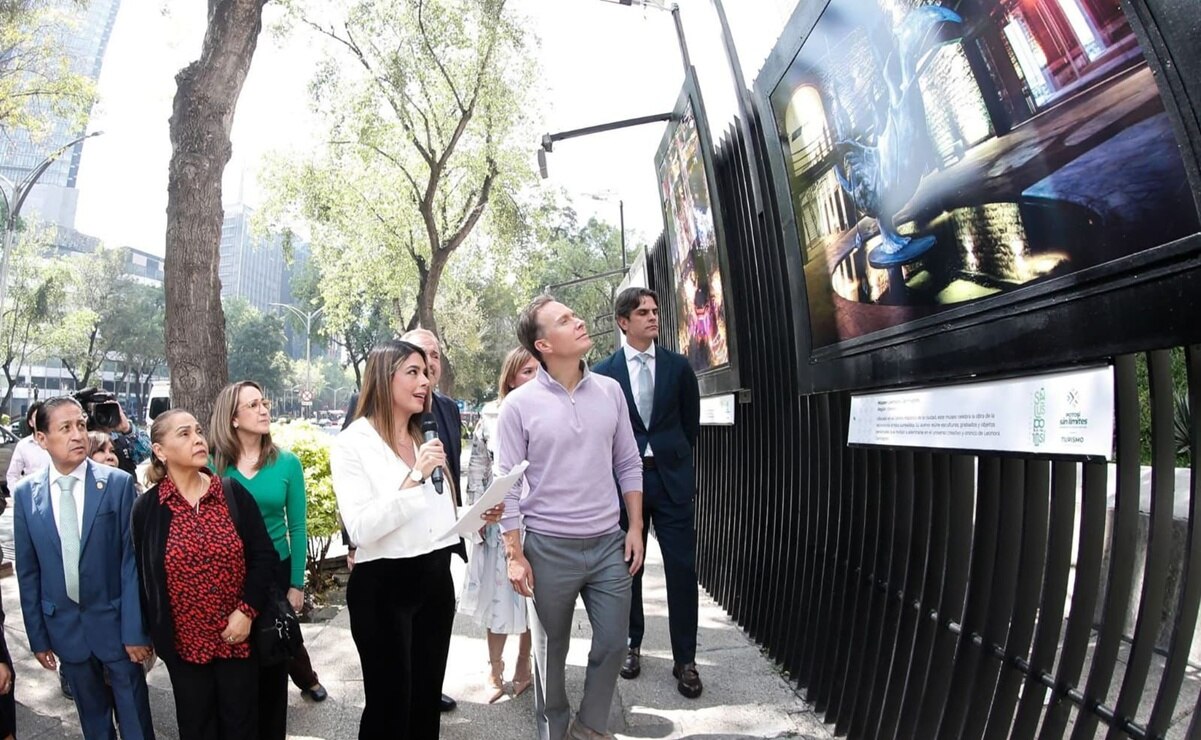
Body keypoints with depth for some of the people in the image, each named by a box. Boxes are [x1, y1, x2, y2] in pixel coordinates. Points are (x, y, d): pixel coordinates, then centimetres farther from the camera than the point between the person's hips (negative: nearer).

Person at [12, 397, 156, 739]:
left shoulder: (118, 483, -11)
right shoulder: (26, 493, -3)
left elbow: (132, 560, -10)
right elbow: (28, 572, 4)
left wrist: (135, 630, -12)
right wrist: (38, 636, 4)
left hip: (114, 620, -2)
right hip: (65, 627, 3)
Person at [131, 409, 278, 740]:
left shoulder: (234, 493, -5)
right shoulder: (146, 508, -6)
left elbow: (265, 556, -4)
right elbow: (144, 577, 2)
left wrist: (247, 611, -12)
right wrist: (155, 634, 5)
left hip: (238, 637, 0)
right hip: (184, 642, 0)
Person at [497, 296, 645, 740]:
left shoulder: (610, 390, 1)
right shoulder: (518, 405, -9)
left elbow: (628, 465, 7)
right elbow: (508, 486, -6)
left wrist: (635, 528, 3)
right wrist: (514, 554, -7)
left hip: (609, 543, 3)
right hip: (549, 548, -3)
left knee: (612, 642, 10)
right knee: (551, 649, 15)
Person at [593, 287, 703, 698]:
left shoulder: (678, 366, 3)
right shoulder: (604, 372, -1)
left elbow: (691, 423, 11)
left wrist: (673, 459, 11)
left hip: (672, 479, 1)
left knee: (682, 569, 2)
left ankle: (685, 660, 14)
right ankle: (631, 645, 30)